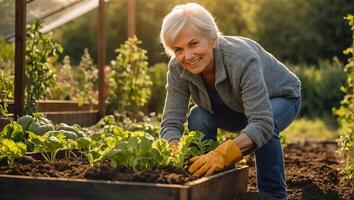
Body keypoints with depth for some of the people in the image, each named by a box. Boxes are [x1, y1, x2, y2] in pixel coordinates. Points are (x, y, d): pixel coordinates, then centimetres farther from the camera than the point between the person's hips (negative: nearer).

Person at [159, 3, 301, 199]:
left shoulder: (243, 60, -40)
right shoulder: (178, 69, -26)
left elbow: (262, 124, -47)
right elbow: (171, 123, -26)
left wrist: (222, 154, -61)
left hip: (280, 97, -4)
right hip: (235, 106, 4)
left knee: (263, 131, -35)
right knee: (198, 118, -23)